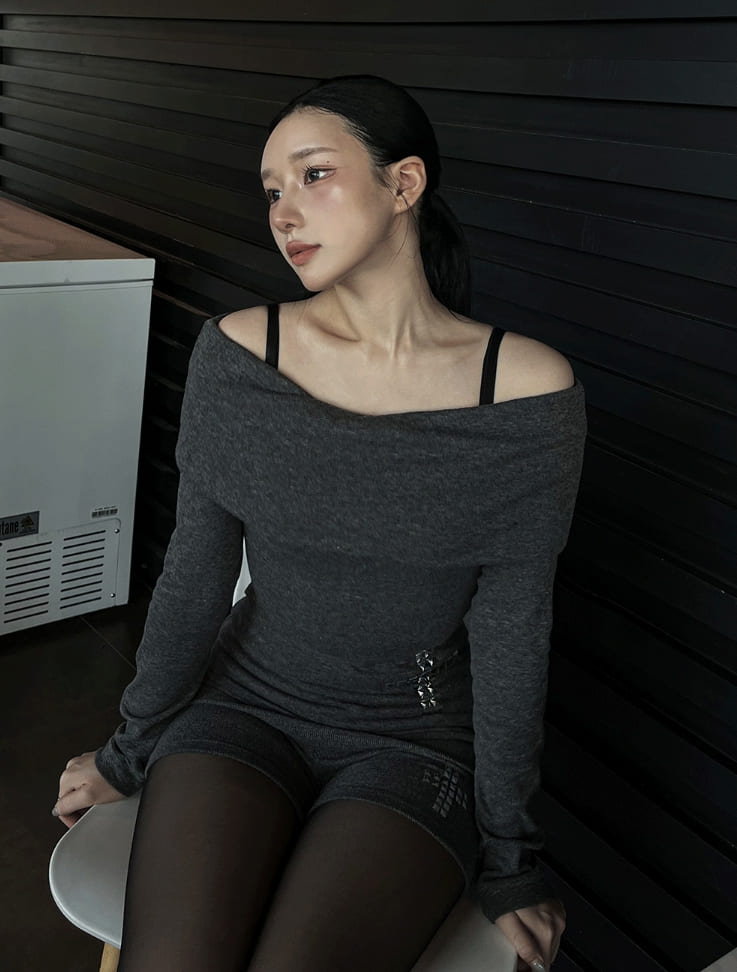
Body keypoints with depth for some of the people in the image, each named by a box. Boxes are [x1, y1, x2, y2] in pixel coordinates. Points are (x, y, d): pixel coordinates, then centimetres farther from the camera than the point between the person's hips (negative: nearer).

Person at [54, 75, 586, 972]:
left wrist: (508, 856, 0)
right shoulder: (238, 353, -7)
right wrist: (130, 753, 9)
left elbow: (512, 635, -7)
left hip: (417, 739, -1)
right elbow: (193, 576, 1)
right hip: (246, 706, 2)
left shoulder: (525, 390, -13)